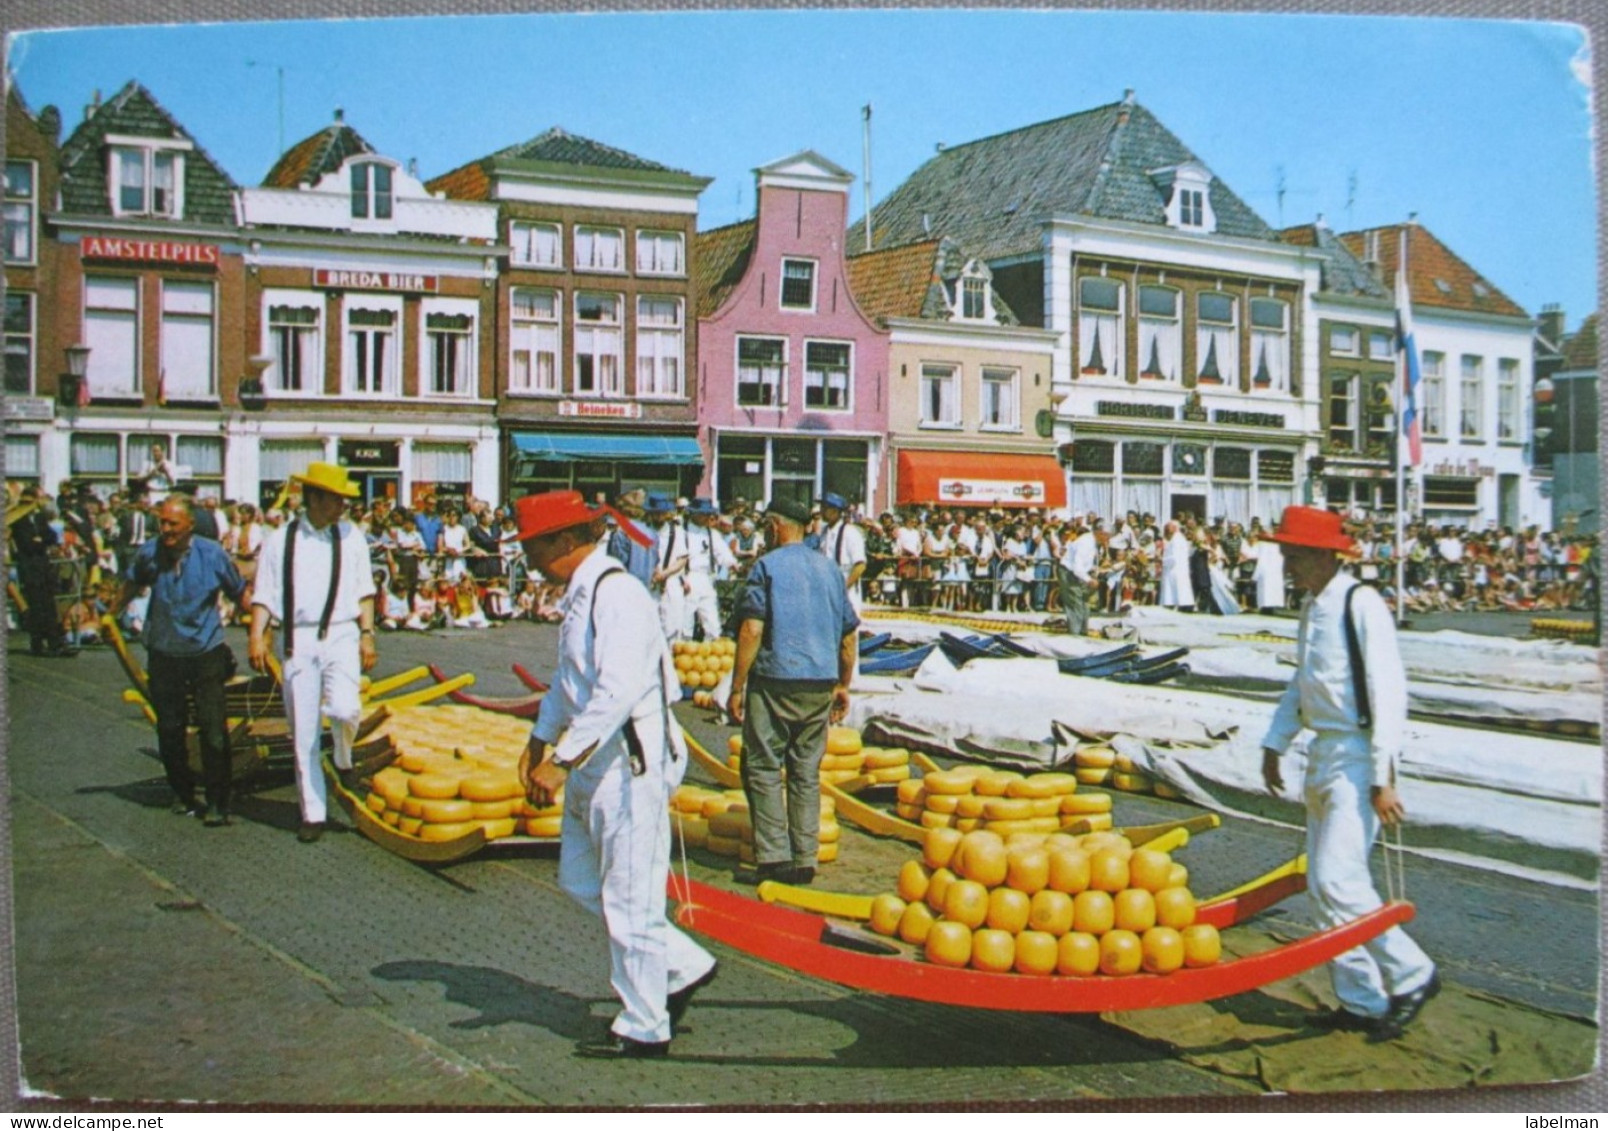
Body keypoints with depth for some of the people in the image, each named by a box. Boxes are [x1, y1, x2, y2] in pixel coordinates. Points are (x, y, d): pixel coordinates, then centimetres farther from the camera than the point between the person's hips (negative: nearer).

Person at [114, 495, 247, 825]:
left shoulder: (213, 554, -11)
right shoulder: (149, 553, -6)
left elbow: (240, 593, 1)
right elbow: (131, 585, 15)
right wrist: (112, 616, 26)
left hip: (206, 652, -3)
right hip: (164, 653, 3)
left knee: (213, 729, -8)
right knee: (169, 729, 9)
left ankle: (217, 802, -2)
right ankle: (182, 794, 26)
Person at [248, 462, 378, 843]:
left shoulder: (351, 537, 9)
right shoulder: (279, 541, 3)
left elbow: (364, 592, 12)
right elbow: (263, 595, 3)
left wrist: (367, 634, 3)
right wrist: (257, 636, -9)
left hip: (341, 636, 0)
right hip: (298, 640, 0)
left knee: (344, 709, -24)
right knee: (303, 730, 3)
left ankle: (344, 765, 9)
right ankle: (313, 814, 15)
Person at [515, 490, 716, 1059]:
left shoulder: (617, 595, -20)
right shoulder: (580, 594, 12)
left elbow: (617, 694, -28)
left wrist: (562, 762, -27)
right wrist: (539, 741, 24)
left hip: (630, 762, -10)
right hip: (596, 762, 10)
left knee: (629, 898, 0)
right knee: (580, 880, 16)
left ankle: (644, 1029, 14)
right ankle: (683, 965, 26)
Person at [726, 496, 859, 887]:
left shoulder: (767, 566, -5)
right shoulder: (829, 568, 13)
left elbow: (752, 629, -13)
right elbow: (849, 633, 15)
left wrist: (737, 687, -9)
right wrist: (844, 684, 23)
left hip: (775, 681, -5)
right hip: (820, 685, 5)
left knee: (763, 768, 1)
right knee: (807, 773, 10)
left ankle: (774, 858, -4)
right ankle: (805, 861, 10)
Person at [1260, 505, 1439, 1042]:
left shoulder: (1361, 605, -15)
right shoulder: (1311, 607, 12)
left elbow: (1389, 693, -19)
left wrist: (1383, 778, -21)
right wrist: (1274, 744, 19)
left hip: (1357, 756, -9)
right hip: (1323, 754, 9)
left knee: (1338, 881, -14)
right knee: (1322, 887, 10)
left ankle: (1411, 975, 4)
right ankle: (1361, 1002, 19)